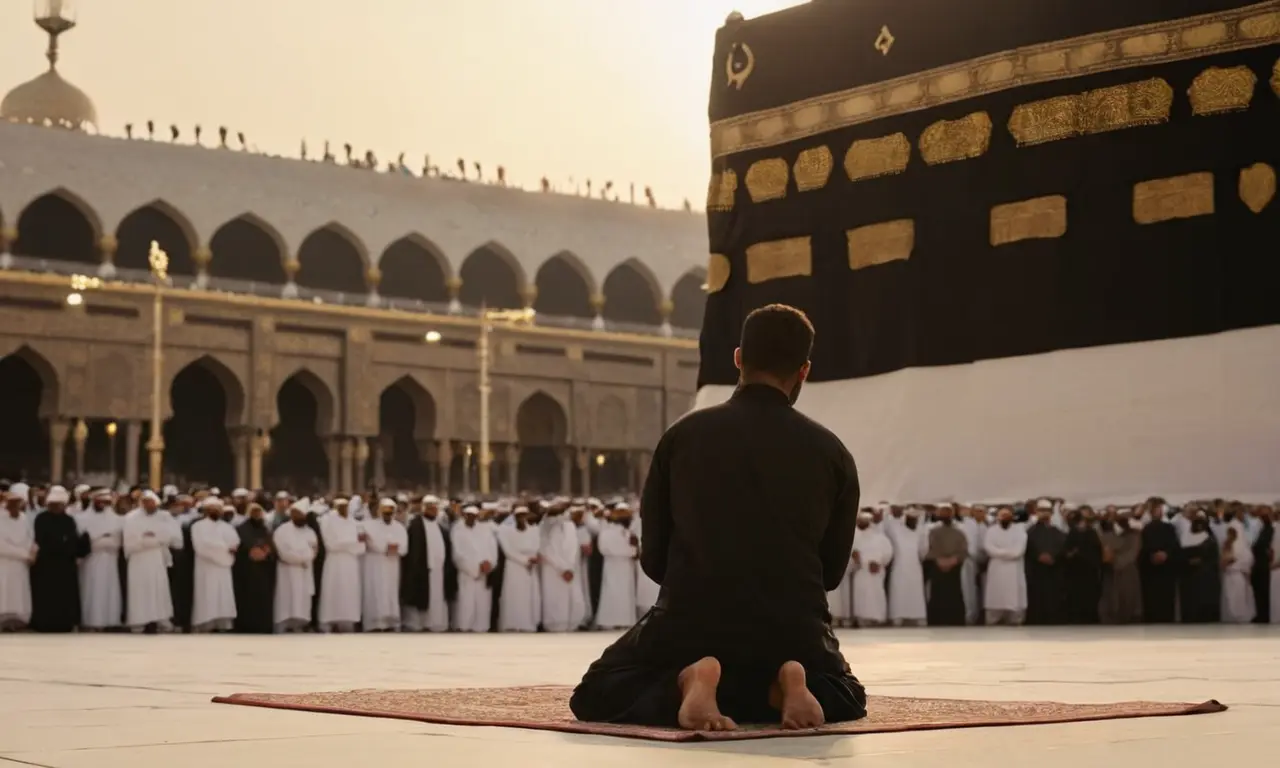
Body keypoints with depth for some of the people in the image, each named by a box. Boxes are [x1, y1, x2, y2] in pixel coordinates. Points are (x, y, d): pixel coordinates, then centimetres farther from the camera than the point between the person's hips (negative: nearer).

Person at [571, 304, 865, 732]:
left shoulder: (683, 435, -1)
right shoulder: (830, 452, 1)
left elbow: (653, 558, 6)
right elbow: (832, 571, 11)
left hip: (691, 623, -1)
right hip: (793, 631, 2)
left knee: (595, 697, 20)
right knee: (846, 697, 33)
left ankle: (684, 682, -12)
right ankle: (782, 685, -4)